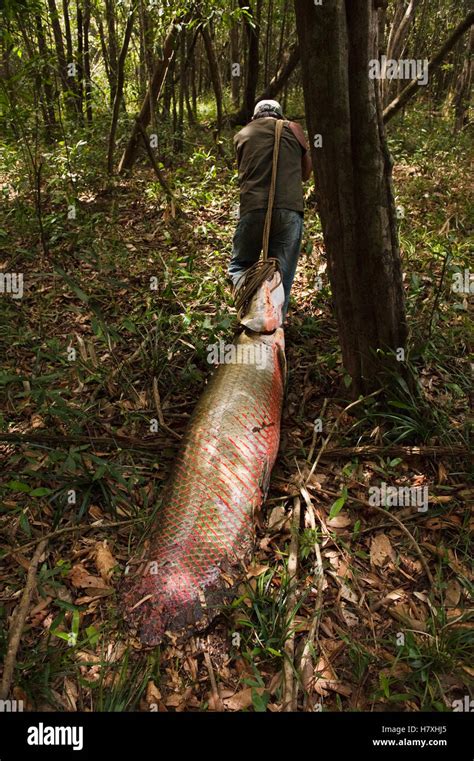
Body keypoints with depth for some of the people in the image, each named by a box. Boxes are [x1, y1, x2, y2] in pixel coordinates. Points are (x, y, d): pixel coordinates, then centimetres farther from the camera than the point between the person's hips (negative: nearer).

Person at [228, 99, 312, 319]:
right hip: (290, 210, 0)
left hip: (253, 209, 0)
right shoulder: (292, 129, 16)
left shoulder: (242, 134, 18)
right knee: (281, 276, 6)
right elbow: (306, 173, 23)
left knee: (239, 266, 14)